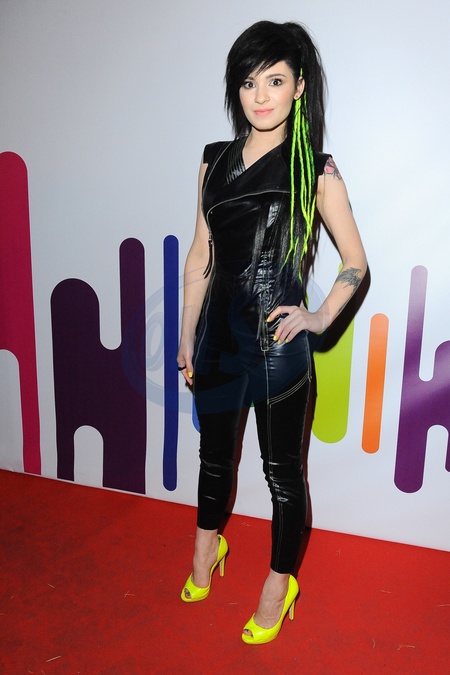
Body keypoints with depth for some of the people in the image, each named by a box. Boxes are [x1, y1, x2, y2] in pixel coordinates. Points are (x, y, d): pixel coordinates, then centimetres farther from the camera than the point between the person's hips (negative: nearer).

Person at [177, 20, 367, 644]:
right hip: (219, 337, 5)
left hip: (276, 345, -4)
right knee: (215, 453, 23)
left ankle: (279, 584, 35)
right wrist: (187, 337, 10)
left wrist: (321, 317, -16)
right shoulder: (215, 161, 5)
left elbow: (356, 262, -1)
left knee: (282, 470, 11)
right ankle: (207, 549, 50)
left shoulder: (316, 171, -7)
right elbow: (200, 255, 9)